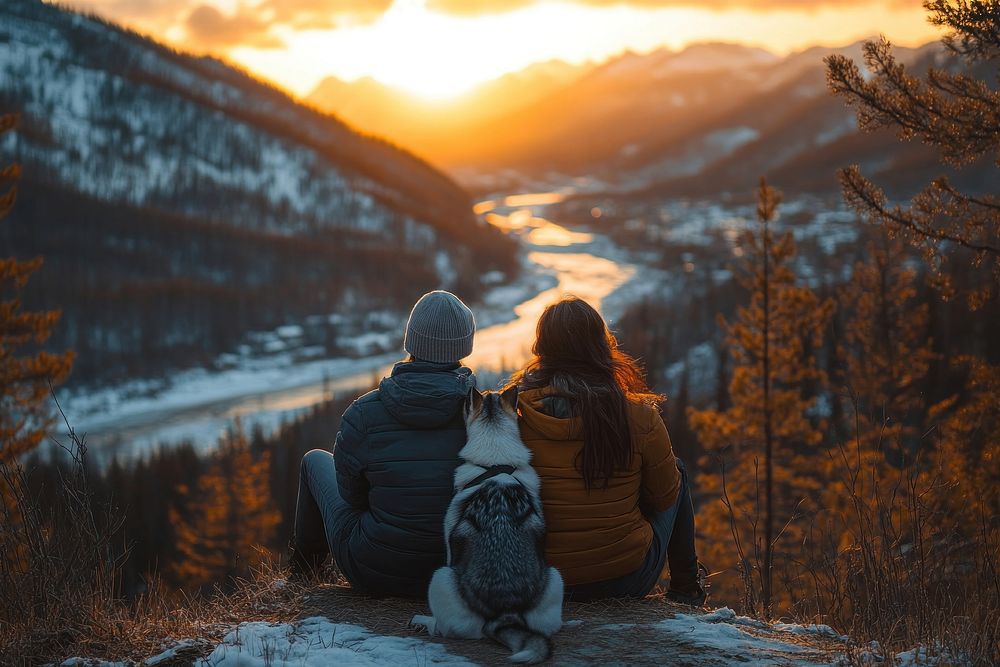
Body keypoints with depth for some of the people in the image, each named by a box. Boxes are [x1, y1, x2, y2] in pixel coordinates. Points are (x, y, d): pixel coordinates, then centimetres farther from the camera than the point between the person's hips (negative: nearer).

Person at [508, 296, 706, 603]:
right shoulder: (640, 418, -16)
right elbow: (665, 497, -1)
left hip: (541, 584, 2)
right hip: (627, 582, -2)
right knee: (677, 470, 24)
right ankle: (685, 589, 37)